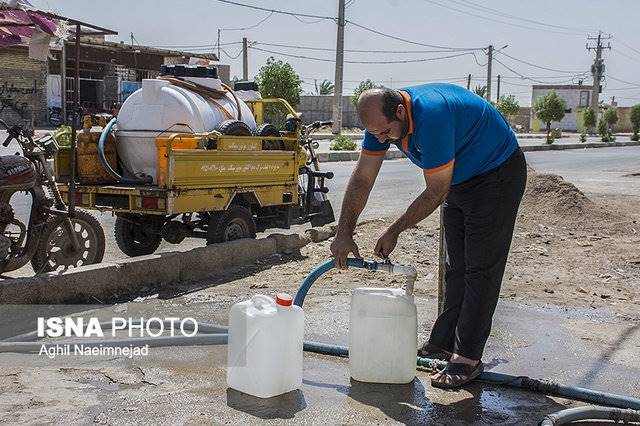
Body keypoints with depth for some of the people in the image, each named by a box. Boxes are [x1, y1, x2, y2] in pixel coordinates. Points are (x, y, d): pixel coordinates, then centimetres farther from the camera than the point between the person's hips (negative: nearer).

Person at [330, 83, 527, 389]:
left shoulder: (432, 115, -36)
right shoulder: (382, 119, -11)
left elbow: (436, 193, -27)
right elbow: (361, 180, -6)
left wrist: (394, 232, -17)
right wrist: (343, 234, -9)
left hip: (497, 174, -8)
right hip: (459, 178, 9)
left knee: (481, 268, -9)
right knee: (456, 267, 11)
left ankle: (468, 357, -5)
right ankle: (444, 343, 18)